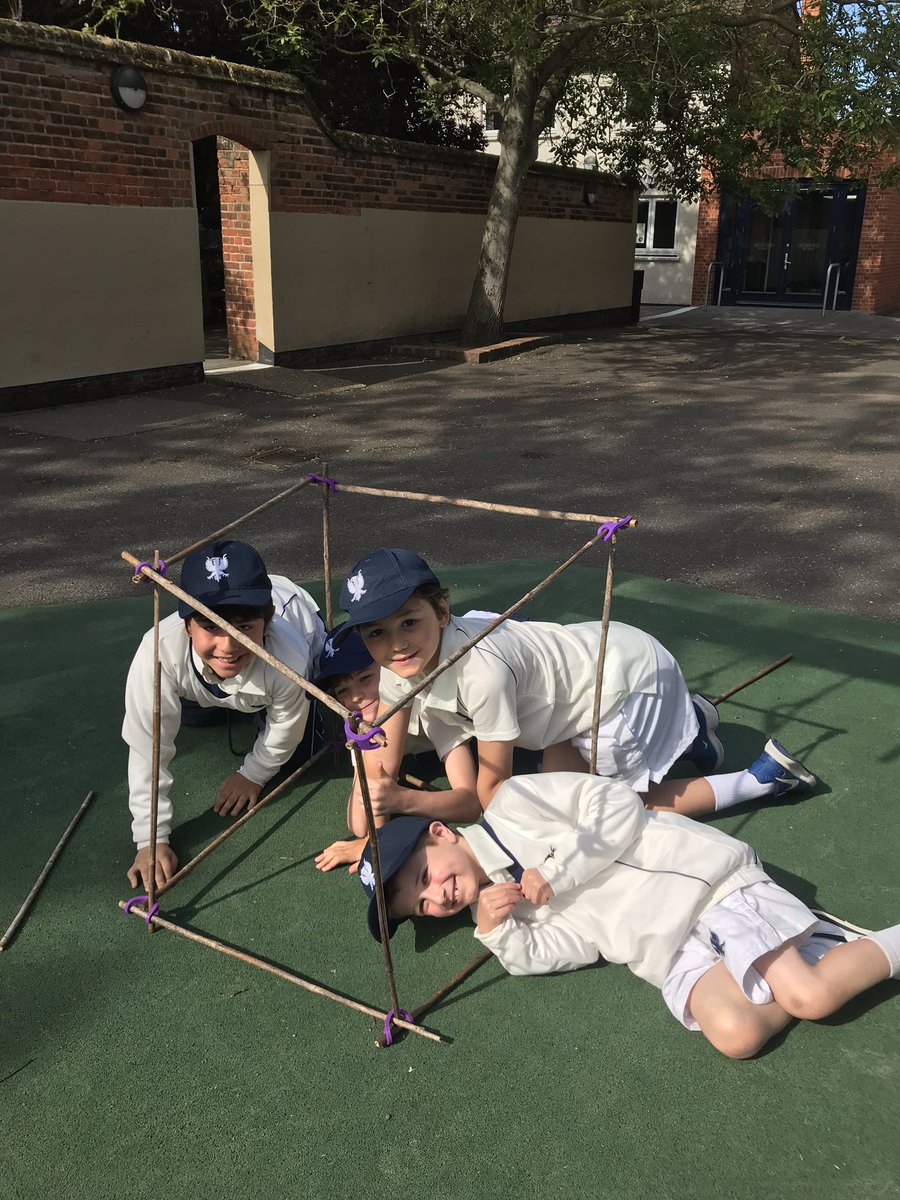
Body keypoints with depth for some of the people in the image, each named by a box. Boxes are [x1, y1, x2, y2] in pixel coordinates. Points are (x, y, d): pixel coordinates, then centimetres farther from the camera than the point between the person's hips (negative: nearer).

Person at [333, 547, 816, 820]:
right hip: (592, 652, 8)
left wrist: (404, 799, -30)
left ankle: (764, 776, 13)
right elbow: (380, 772, -9)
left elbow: (492, 792, -25)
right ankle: (682, 723, 25)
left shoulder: (480, 668, -35)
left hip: (630, 672, -8)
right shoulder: (398, 665, -12)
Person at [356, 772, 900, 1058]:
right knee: (734, 1034, -22)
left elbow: (619, 805, -10)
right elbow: (572, 946, -2)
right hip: (673, 953, 5)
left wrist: (555, 874, -14)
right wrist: (497, 933, -17)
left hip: (703, 874, -5)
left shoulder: (514, 801, -5)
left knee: (811, 997, -20)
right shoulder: (491, 903, 10)